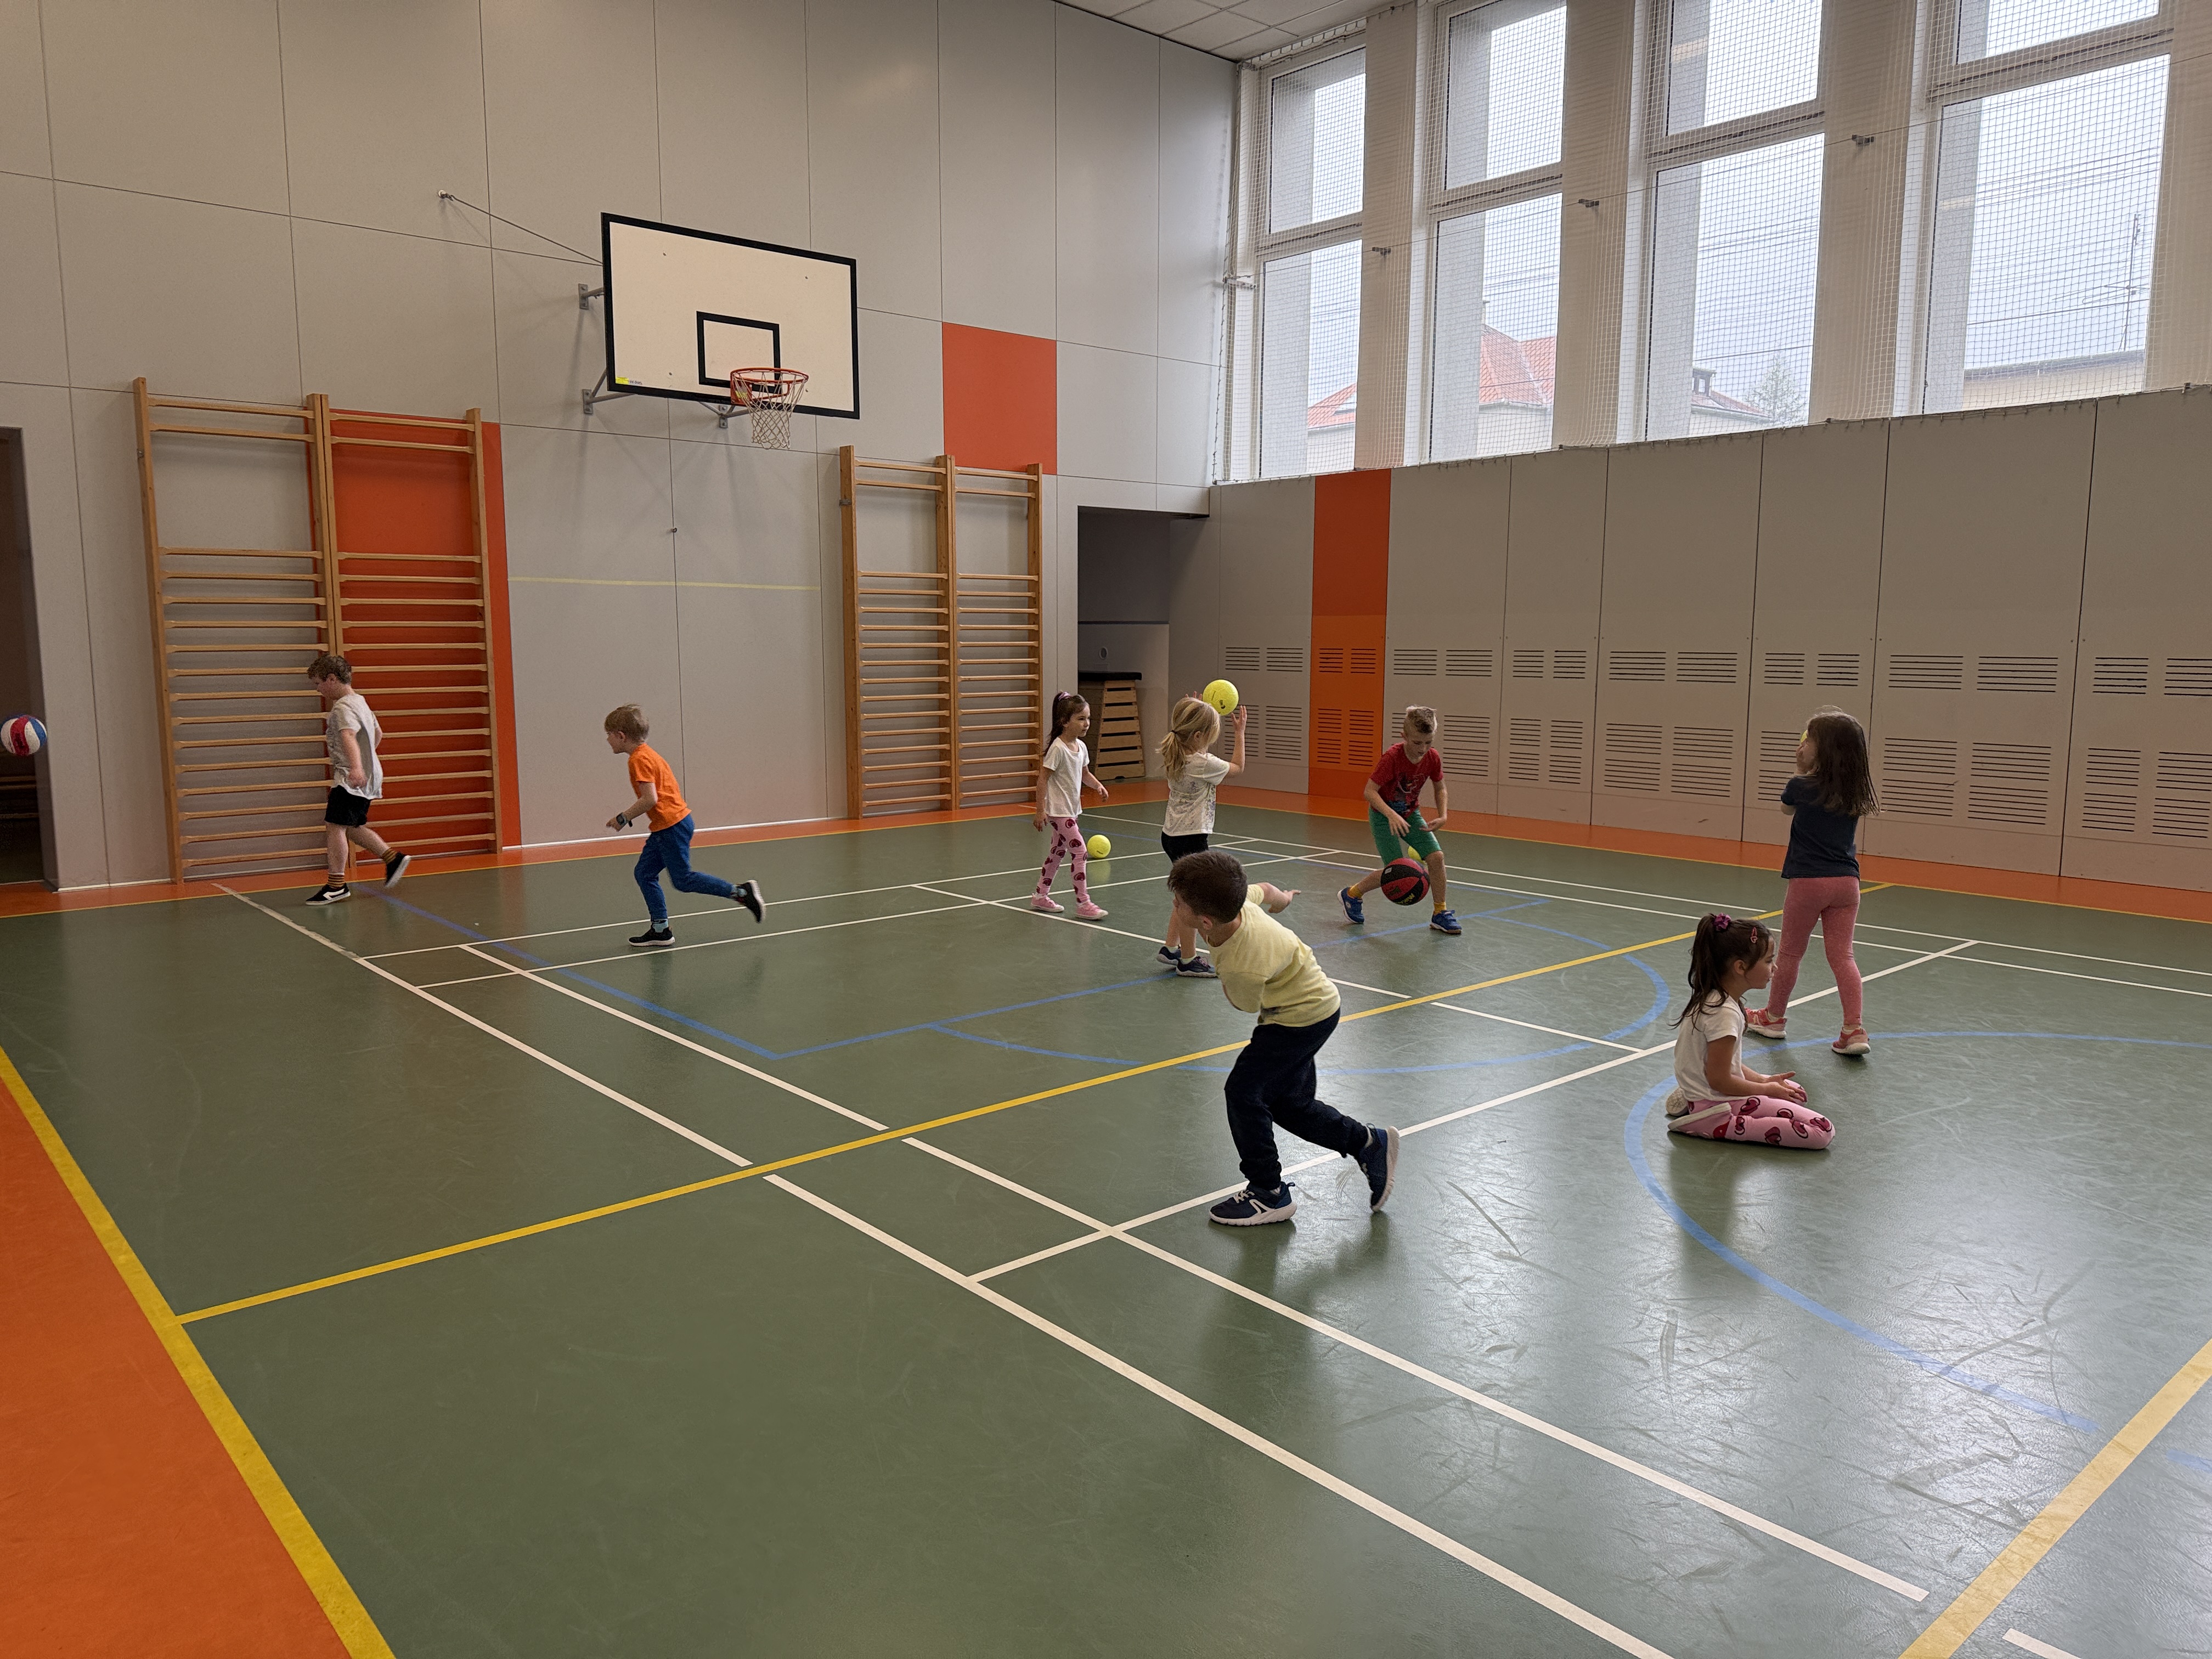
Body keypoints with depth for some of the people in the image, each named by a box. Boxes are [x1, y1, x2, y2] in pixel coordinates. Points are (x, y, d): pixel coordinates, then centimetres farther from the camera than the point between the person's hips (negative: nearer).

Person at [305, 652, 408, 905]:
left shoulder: (343, 707, -16)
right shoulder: (359, 701, 16)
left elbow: (349, 736, -35)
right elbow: (378, 734, 30)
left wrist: (356, 767, -52)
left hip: (350, 780, -10)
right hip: (367, 778, 10)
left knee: (334, 826, -10)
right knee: (353, 827, 18)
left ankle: (336, 885, -9)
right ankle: (393, 858, 21)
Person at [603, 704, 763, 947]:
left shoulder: (639, 760, -15)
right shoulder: (647, 754, 16)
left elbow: (650, 799, -25)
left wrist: (623, 818, -14)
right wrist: (628, 817, 19)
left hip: (672, 825, -10)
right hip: (665, 827, 10)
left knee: (683, 879, -4)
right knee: (644, 873, 10)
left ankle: (741, 892, -1)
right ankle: (660, 929, 12)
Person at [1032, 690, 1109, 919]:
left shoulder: (1081, 747, 6)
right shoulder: (1057, 748, -19)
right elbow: (1042, 779, -18)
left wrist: (1098, 786, 1)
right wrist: (1040, 811, -20)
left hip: (1072, 810, 9)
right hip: (1059, 811, -9)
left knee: (1058, 852, 17)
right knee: (1080, 852, -11)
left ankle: (1041, 897, 29)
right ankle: (1083, 904, -7)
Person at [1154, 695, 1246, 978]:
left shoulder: (1175, 756, 1)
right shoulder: (1203, 764, -21)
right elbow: (1237, 767, -3)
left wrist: (1200, 712, 17)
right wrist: (1240, 732, 6)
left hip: (1172, 834, 9)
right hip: (1191, 838, -9)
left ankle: (1170, 949, 29)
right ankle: (1188, 961, 14)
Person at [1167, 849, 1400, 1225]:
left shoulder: (1243, 967, -38)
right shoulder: (1236, 901, -18)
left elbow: (1244, 1006, -14)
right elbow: (1263, 891, 6)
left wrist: (1224, 982, 8)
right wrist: (1281, 899, 30)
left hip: (1304, 1017, -9)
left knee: (1244, 1091, -9)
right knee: (1288, 1102, 15)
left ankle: (1269, 1193, 4)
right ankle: (1369, 1143, 24)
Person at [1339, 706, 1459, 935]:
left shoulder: (1433, 758, -13)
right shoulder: (1392, 757, -28)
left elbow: (1440, 788, 6)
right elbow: (1369, 791, -27)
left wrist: (1443, 816, -8)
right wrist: (1392, 815, -39)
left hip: (1411, 814, 5)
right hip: (1383, 815, -5)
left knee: (1436, 856, -11)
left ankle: (1440, 913, 6)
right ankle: (1352, 894, 12)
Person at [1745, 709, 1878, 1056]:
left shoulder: (1801, 787, -10)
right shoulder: (1856, 793, 4)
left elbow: (1786, 807, 12)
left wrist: (1801, 769, 10)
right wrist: (1807, 772, 13)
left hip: (1808, 881, -4)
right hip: (1846, 881, 4)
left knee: (1791, 952, 11)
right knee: (1842, 954, 6)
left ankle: (1774, 1016, 27)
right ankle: (1855, 1029, -2)